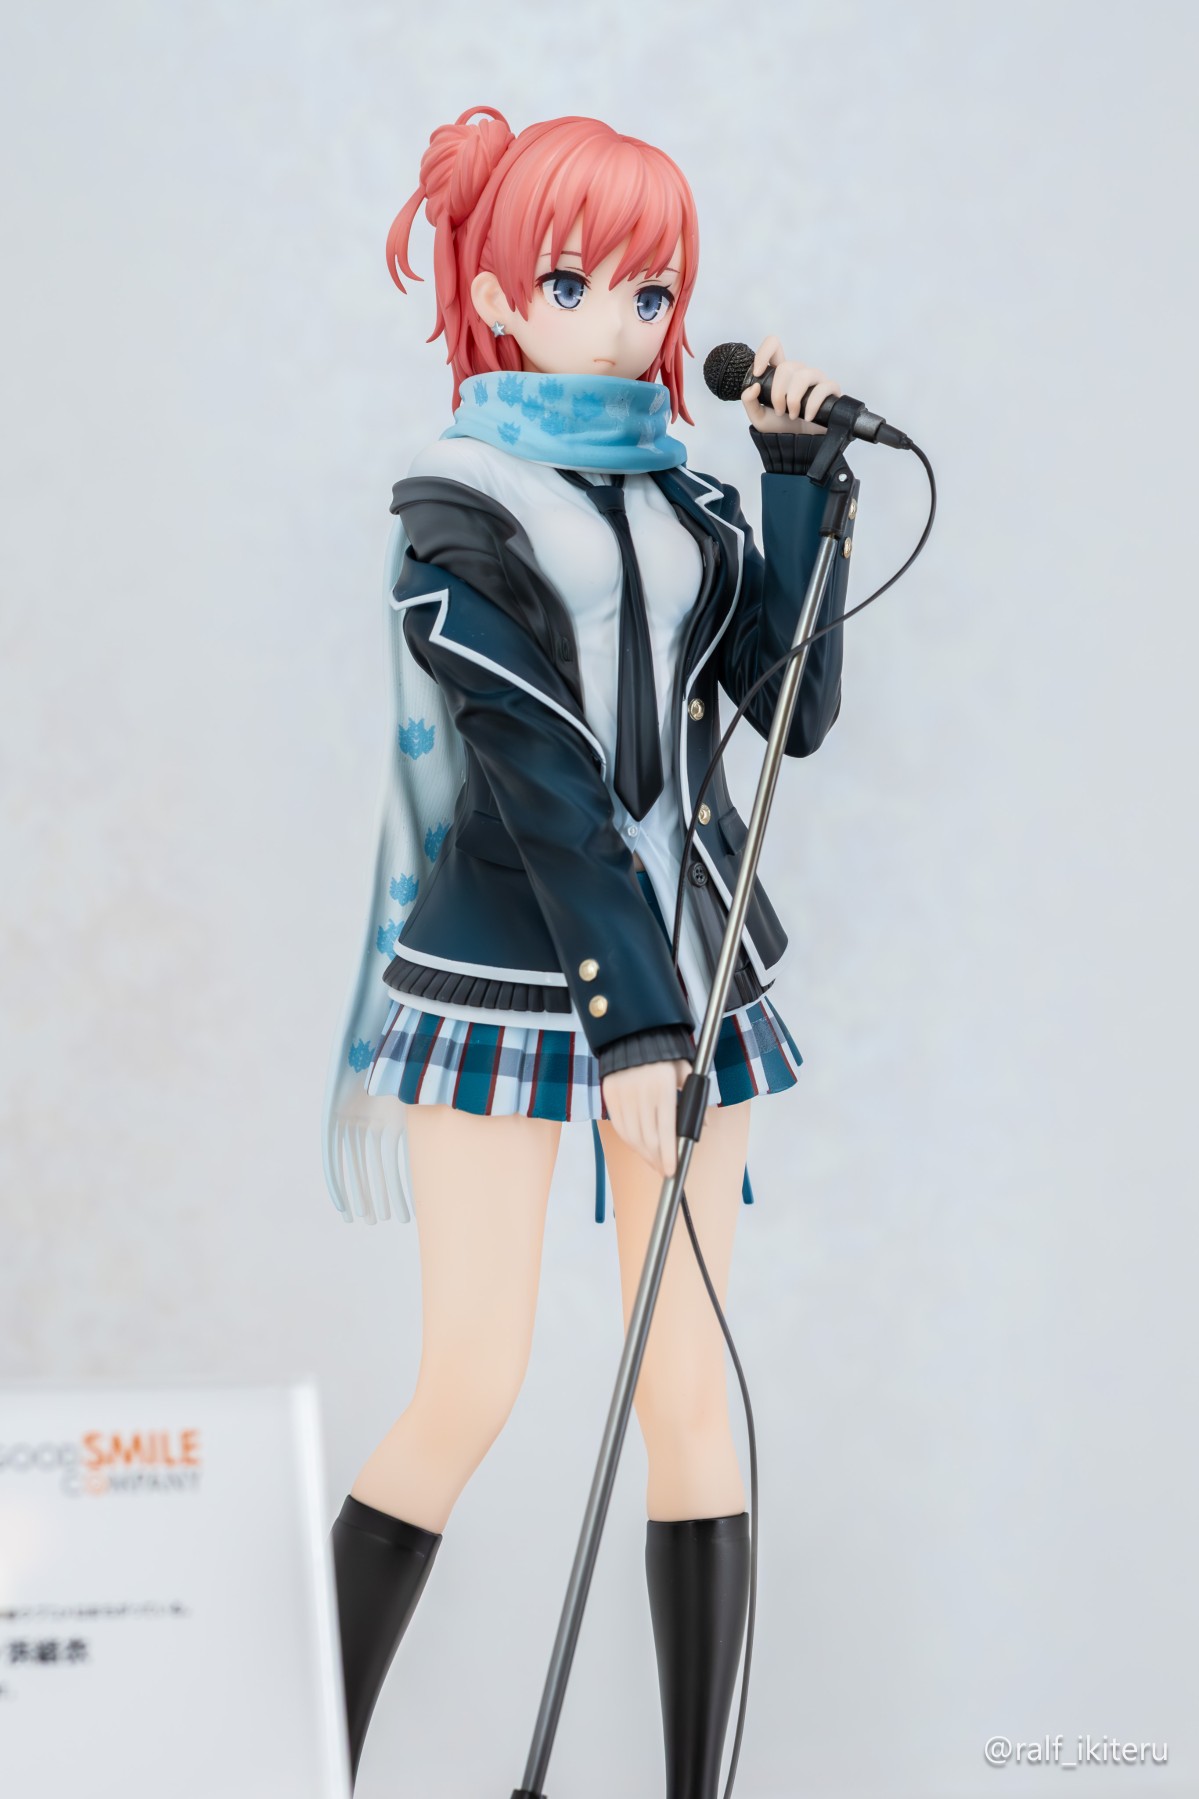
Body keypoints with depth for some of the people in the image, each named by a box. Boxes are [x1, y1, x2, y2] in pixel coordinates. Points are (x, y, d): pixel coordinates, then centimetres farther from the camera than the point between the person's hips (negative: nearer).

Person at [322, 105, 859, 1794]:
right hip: (508, 976, -4)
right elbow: (542, 781, -11)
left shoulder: (684, 492, 12)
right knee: (468, 1394, -7)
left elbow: (796, 707, 2)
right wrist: (634, 1028, -17)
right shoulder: (458, 512, -2)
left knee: (689, 1394, 3)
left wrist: (800, 475, -1)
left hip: (683, 961, 5)